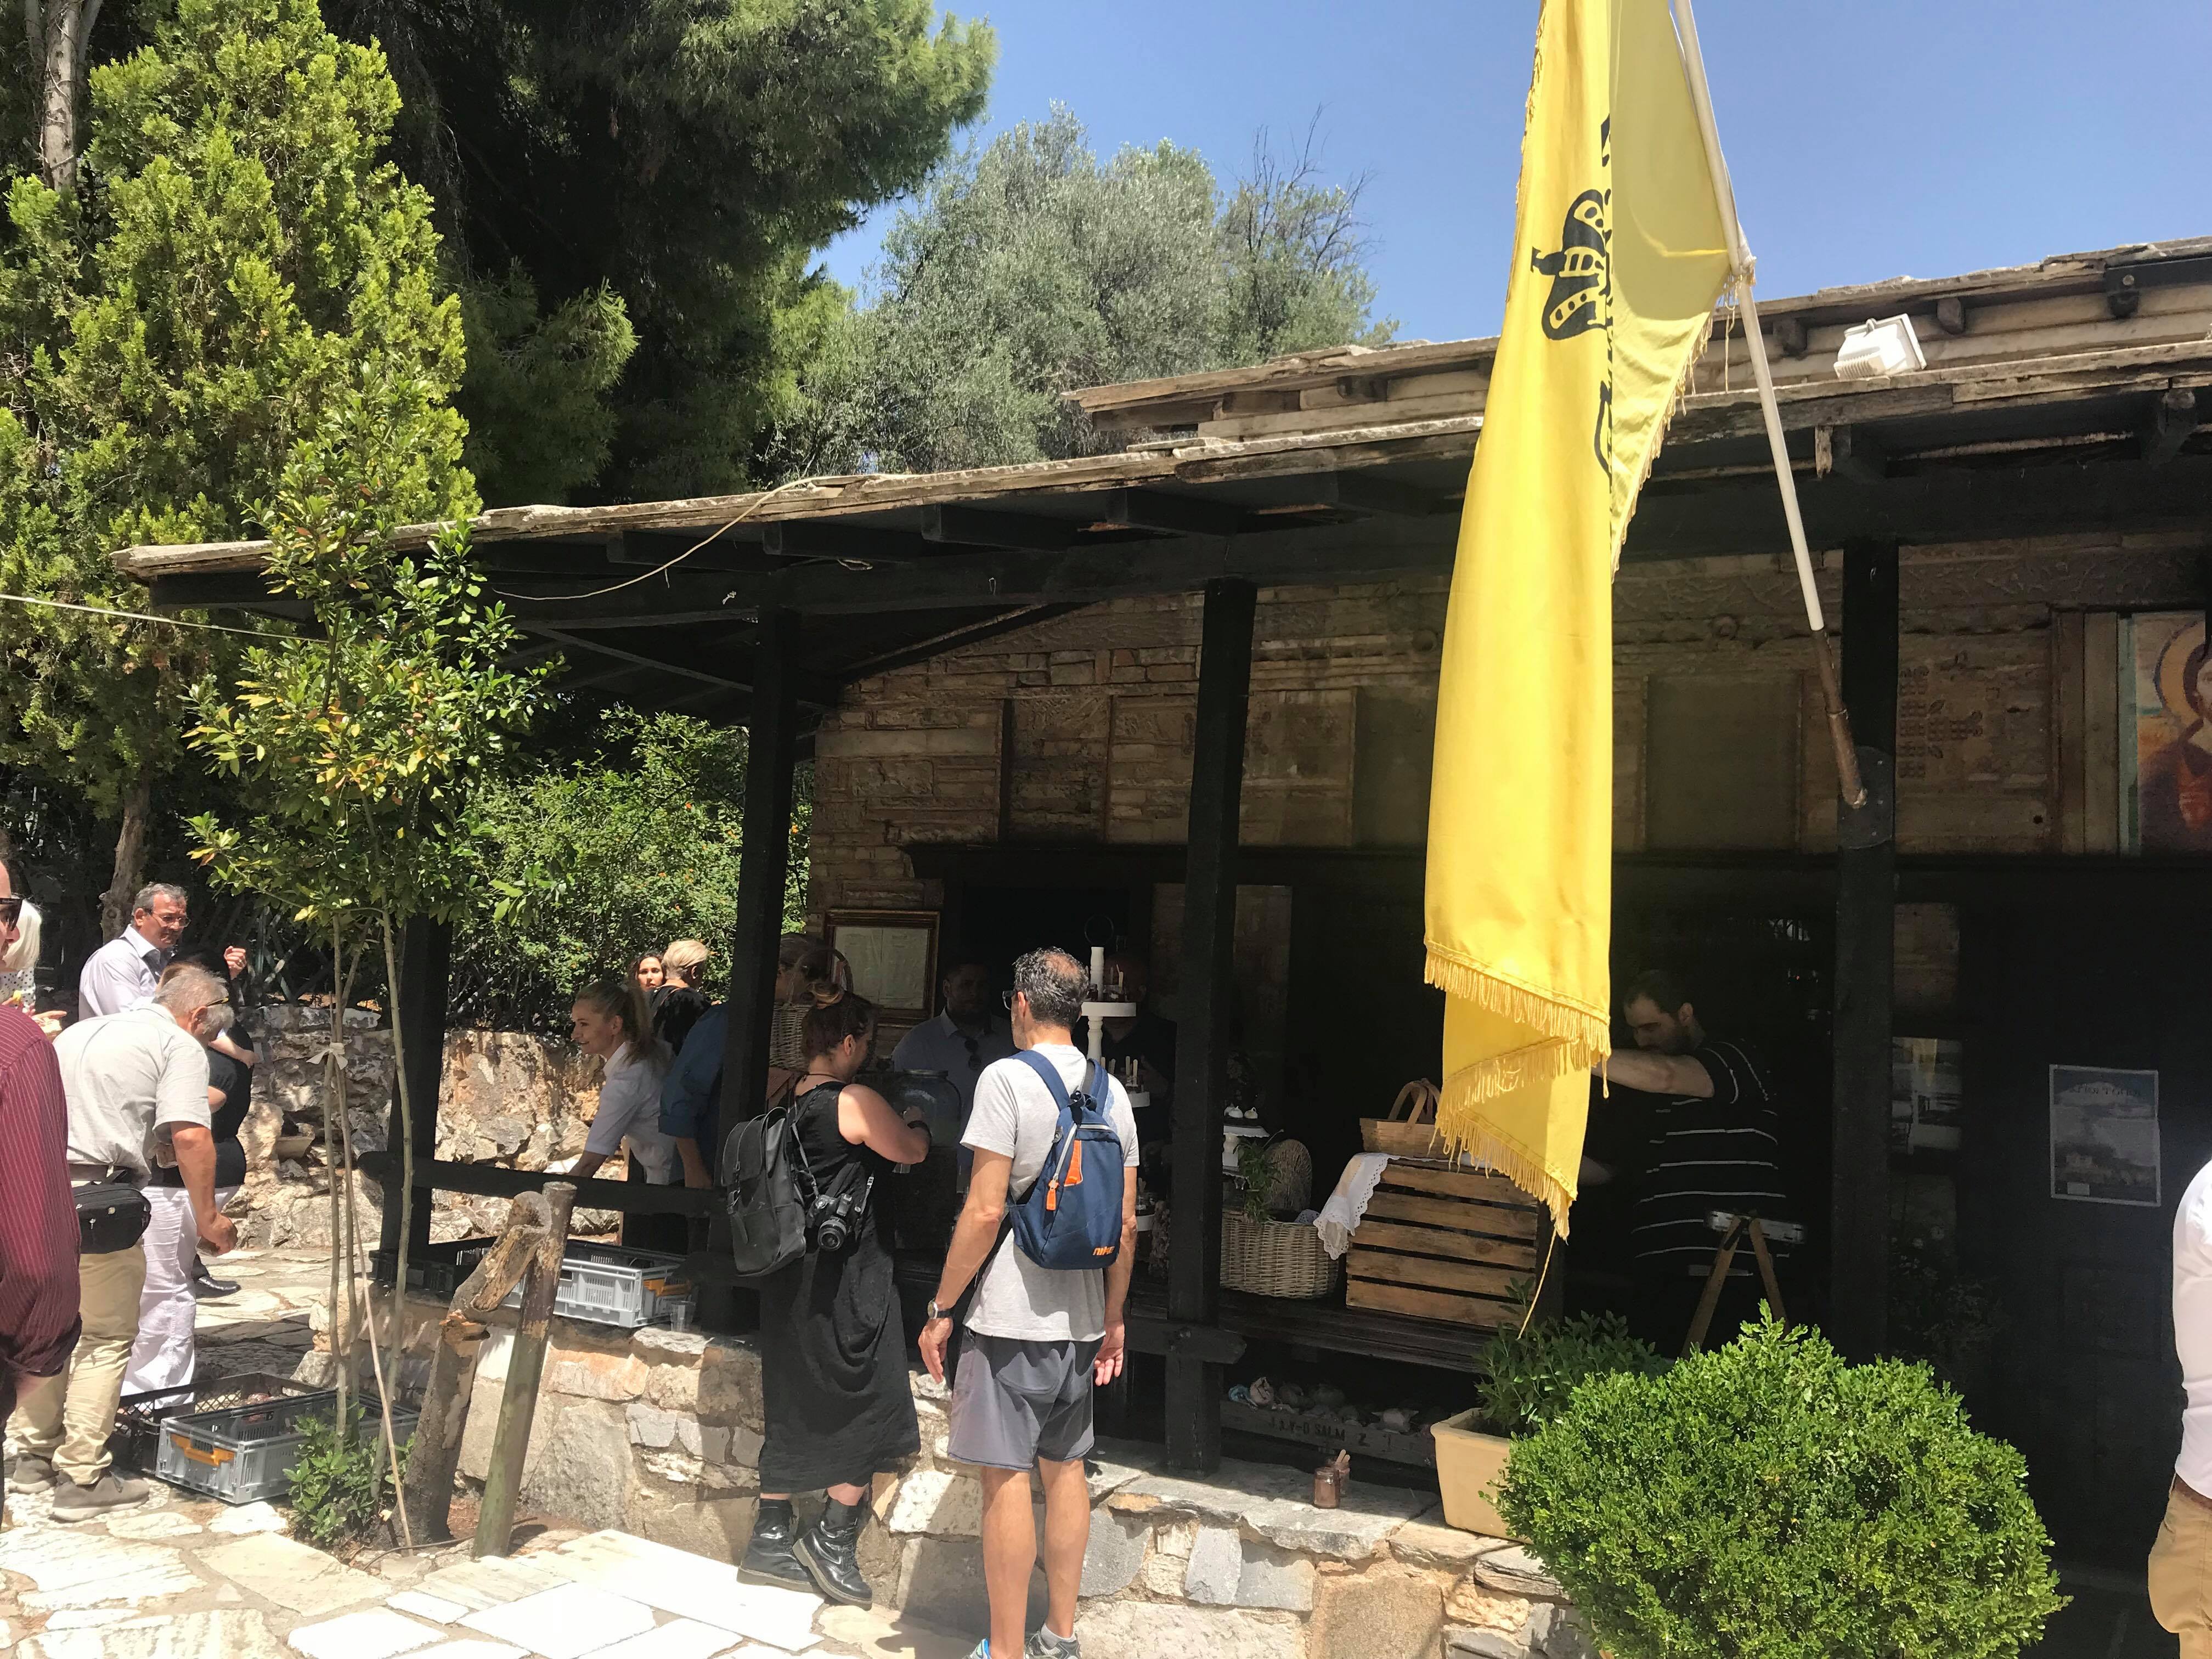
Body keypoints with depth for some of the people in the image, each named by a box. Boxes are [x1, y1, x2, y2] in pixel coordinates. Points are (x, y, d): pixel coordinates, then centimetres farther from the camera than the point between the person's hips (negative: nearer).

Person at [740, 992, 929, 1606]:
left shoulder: (787, 1101, 6)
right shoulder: (857, 1102, -16)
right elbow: (912, 1151, -3)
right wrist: (919, 1124, 18)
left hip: (790, 1273, 8)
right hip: (846, 1278, -8)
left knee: (795, 1406, 16)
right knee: (867, 1401, 6)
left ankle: (770, 1539, 22)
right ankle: (833, 1538, 12)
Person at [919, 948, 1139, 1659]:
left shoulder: (1007, 1078, -12)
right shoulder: (1113, 1093, 7)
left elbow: (985, 1211, -17)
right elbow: (1126, 1223, 8)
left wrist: (941, 1309, -8)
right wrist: (1113, 1322, 17)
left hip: (1010, 1317, -7)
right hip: (1080, 1320, 7)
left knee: (1006, 1475, 0)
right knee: (1065, 1467, 15)